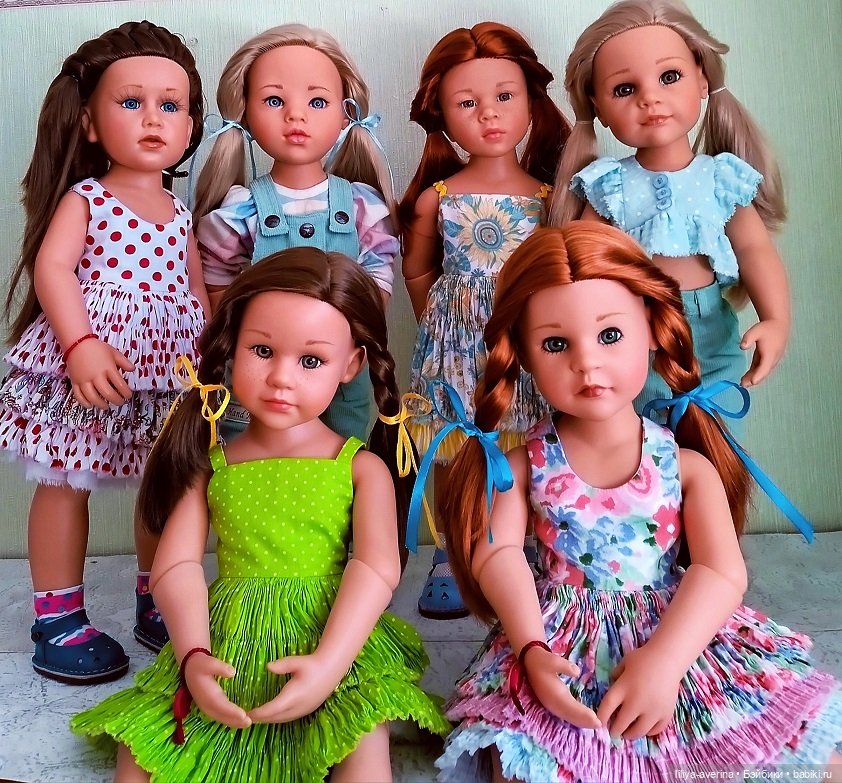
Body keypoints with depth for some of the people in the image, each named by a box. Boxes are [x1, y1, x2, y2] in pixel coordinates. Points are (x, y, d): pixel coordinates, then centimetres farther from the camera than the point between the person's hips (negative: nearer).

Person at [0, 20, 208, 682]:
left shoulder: (179, 214, 11)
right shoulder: (85, 198, -2)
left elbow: (197, 291, 15)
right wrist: (81, 344, -26)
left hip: (168, 373, 5)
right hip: (86, 366, -4)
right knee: (64, 483, 3)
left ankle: (157, 603, 28)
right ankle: (57, 620, 18)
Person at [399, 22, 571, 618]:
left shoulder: (550, 198, -1)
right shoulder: (435, 198, 1)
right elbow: (417, 272, 13)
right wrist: (437, 323, 10)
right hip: (456, 345, 1)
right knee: (453, 455, 9)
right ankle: (453, 554, 28)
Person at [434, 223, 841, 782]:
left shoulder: (686, 464, -2)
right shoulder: (525, 463, -1)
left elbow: (724, 572, -11)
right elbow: (497, 553, -9)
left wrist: (661, 662, -24)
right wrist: (532, 648, -25)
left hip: (680, 638, 2)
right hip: (565, 647, -1)